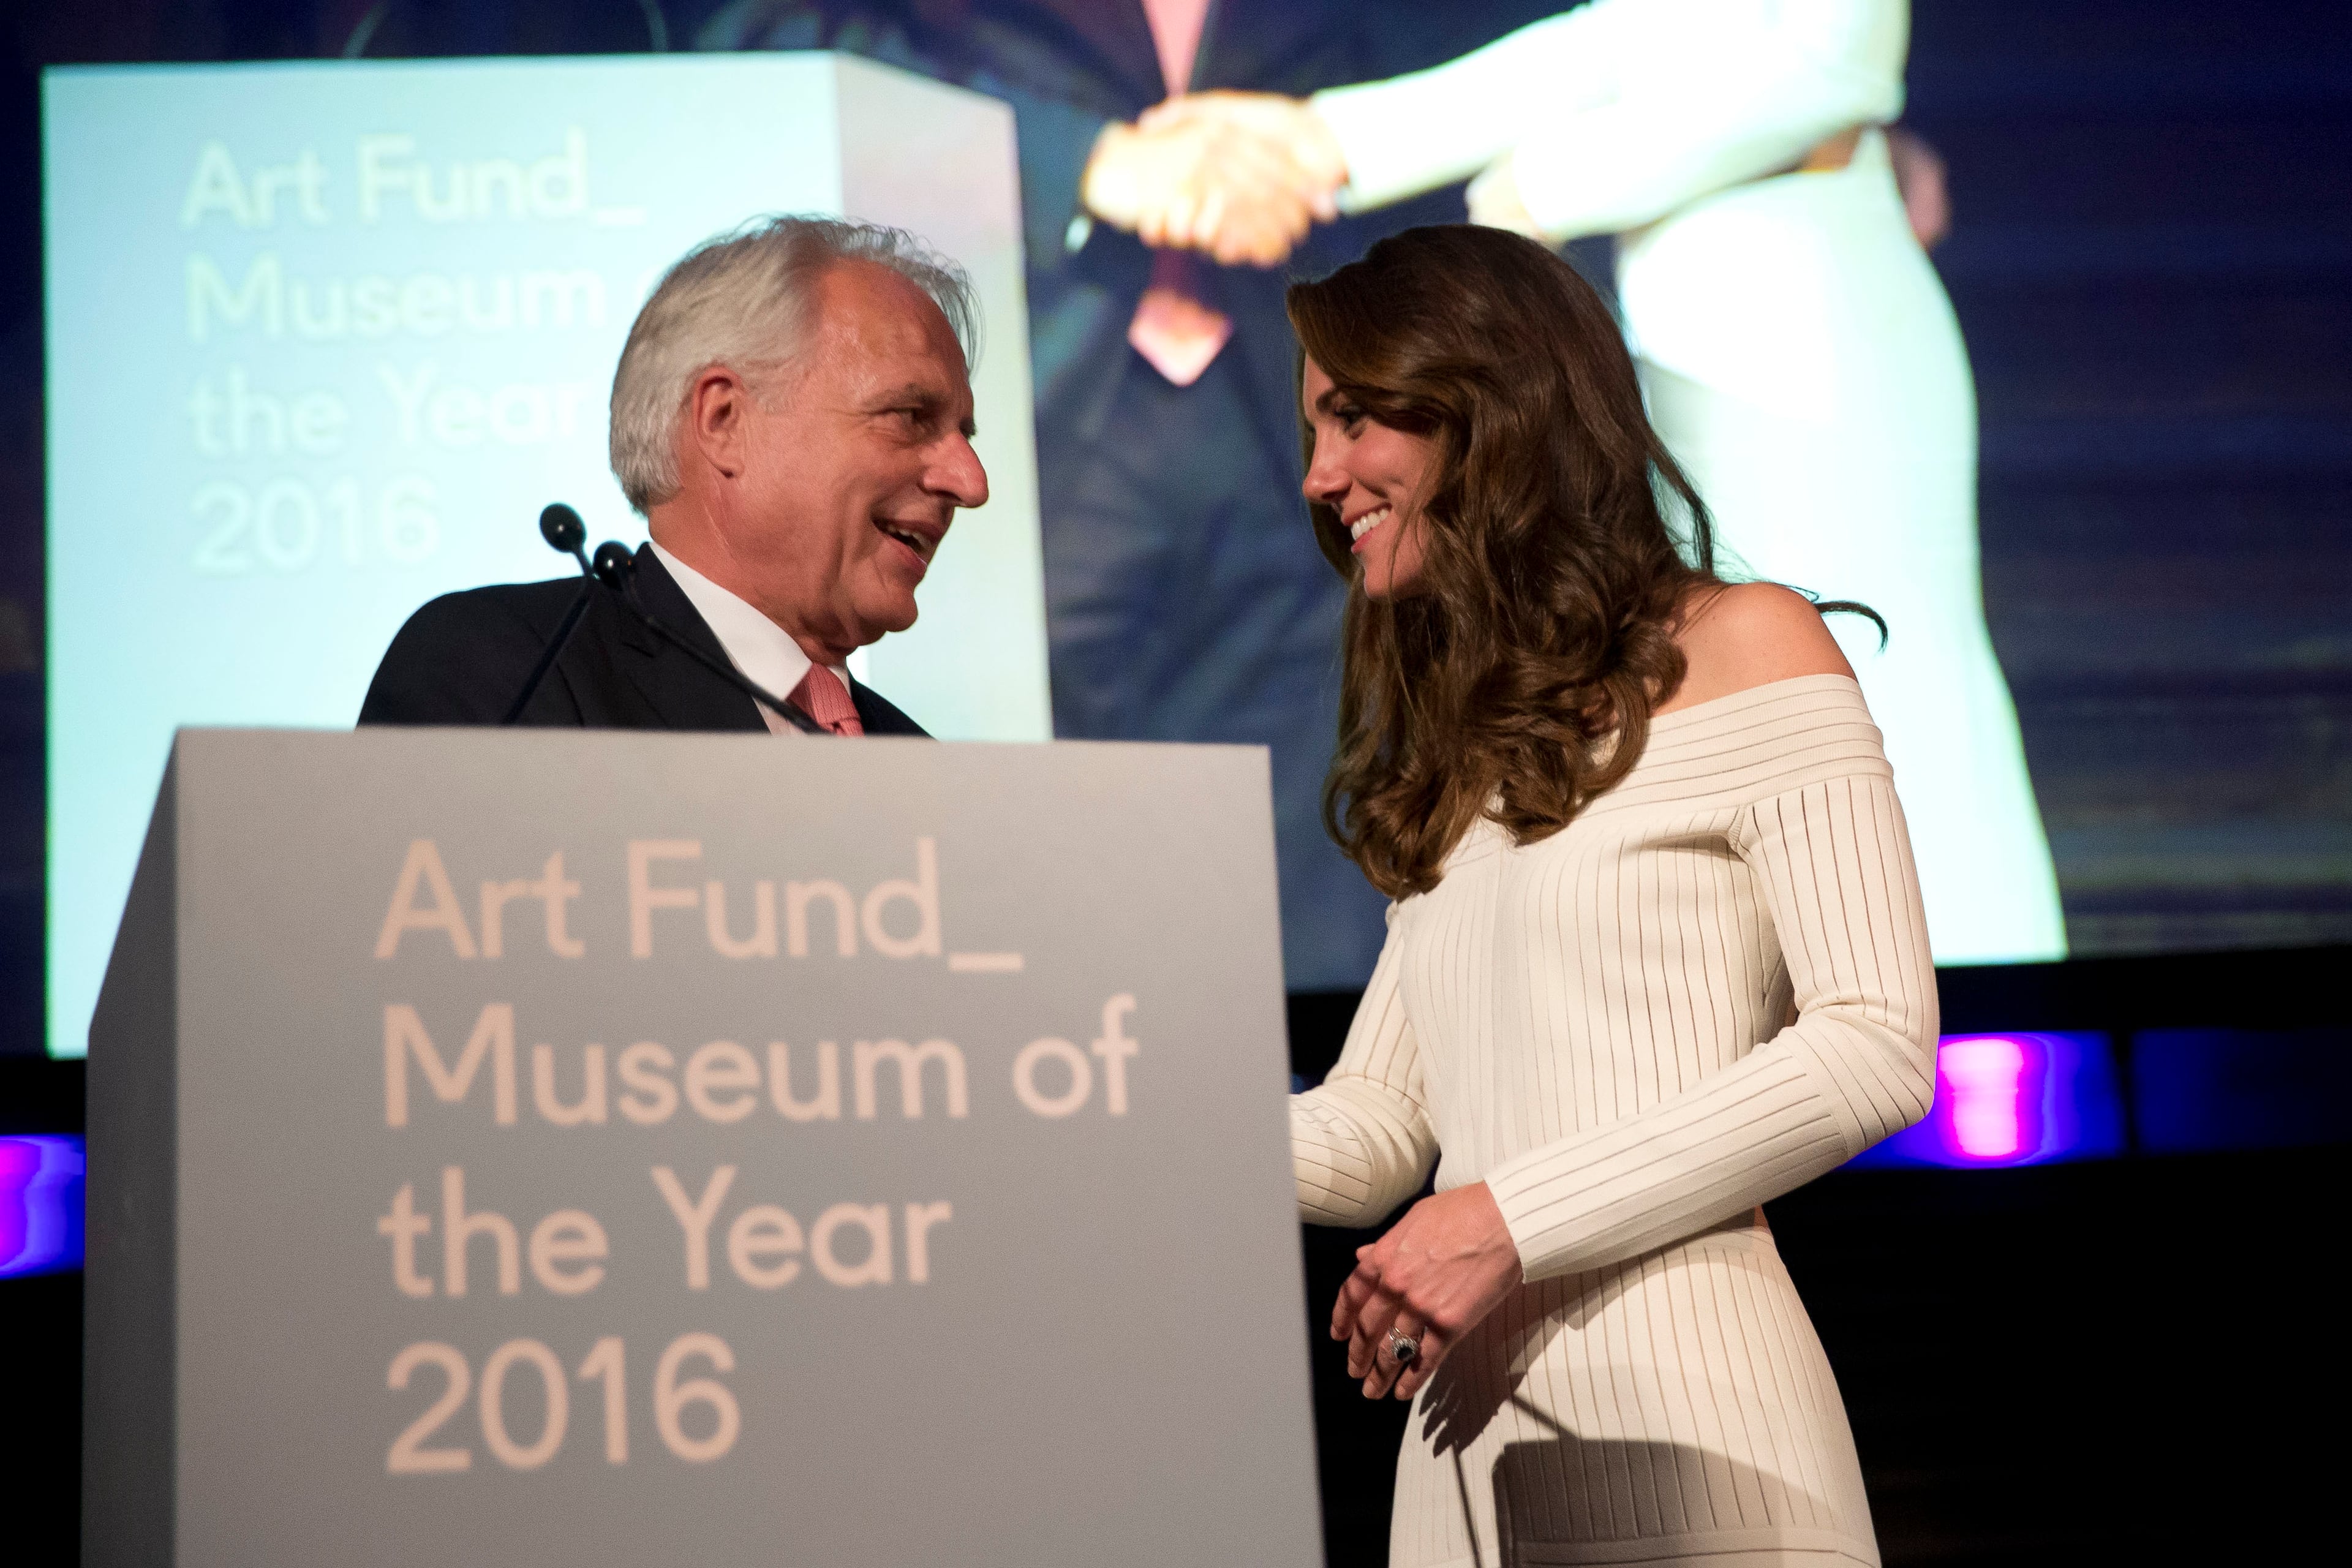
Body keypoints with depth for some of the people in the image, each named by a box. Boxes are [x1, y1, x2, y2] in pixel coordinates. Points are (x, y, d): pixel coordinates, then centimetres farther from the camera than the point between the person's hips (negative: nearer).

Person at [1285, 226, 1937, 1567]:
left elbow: (1880, 1049, -9)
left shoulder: (1746, 649, 1)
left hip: (1672, 1418, -6)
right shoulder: (1458, 757, 22)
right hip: (1467, 1452, 6)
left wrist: (1514, 1216, -13)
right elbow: (1370, 1130, 19)